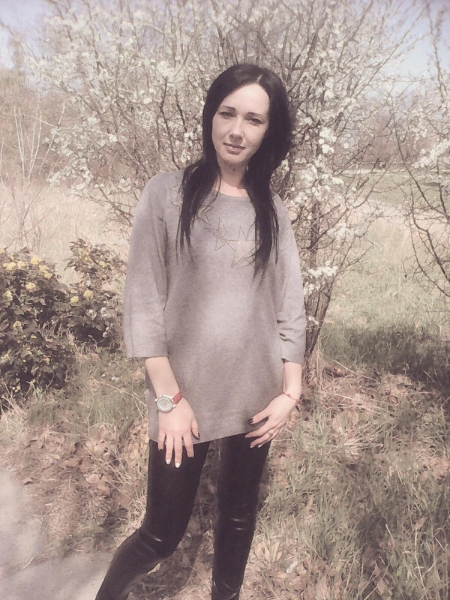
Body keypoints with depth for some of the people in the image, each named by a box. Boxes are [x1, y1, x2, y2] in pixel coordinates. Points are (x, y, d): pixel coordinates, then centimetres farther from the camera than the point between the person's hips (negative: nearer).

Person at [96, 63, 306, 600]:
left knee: (238, 517, 18)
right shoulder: (167, 195, -6)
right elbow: (143, 303, -9)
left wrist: (290, 392, 0)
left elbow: (290, 308, 4)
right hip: (184, 396, -3)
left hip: (254, 398, 4)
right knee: (162, 534, 7)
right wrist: (169, 398, -10)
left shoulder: (273, 211, 4)